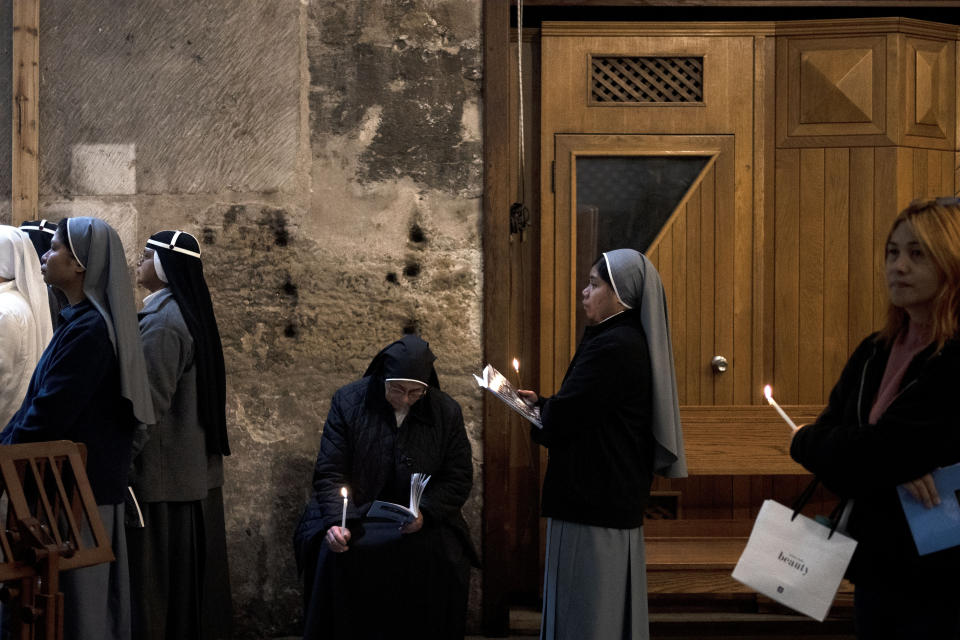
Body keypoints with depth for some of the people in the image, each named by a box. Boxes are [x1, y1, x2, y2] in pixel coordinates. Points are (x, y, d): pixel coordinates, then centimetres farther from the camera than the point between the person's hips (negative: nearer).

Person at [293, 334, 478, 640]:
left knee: (443, 558, -29)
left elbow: (458, 478, 4)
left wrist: (425, 512, -15)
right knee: (333, 554, -30)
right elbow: (330, 473, -3)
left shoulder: (447, 412, 1)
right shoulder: (348, 401, -2)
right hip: (356, 513, 0)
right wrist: (337, 521, -20)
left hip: (422, 520, 1)